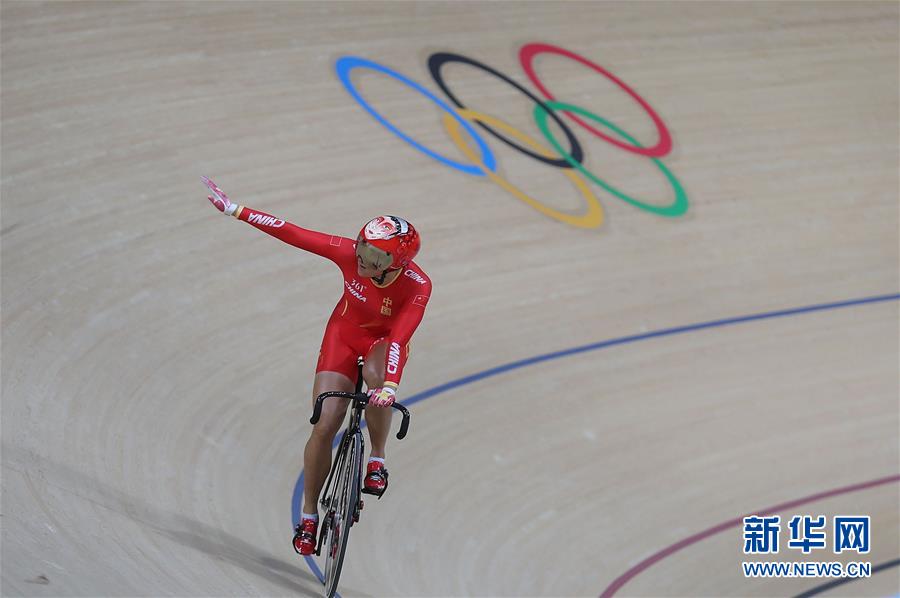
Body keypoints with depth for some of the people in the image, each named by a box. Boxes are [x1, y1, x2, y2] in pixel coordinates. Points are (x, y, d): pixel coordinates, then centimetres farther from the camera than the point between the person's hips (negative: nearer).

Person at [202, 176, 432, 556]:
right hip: (345, 331, 2)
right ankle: (309, 514, 8)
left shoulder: (418, 286, -32)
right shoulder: (350, 253, -29)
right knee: (324, 426, -9)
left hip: (386, 339, -2)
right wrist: (236, 211, -23)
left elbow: (400, 337, -42)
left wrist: (391, 385, -56)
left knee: (376, 376, -38)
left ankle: (377, 461, -15)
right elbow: (294, 235, -24)